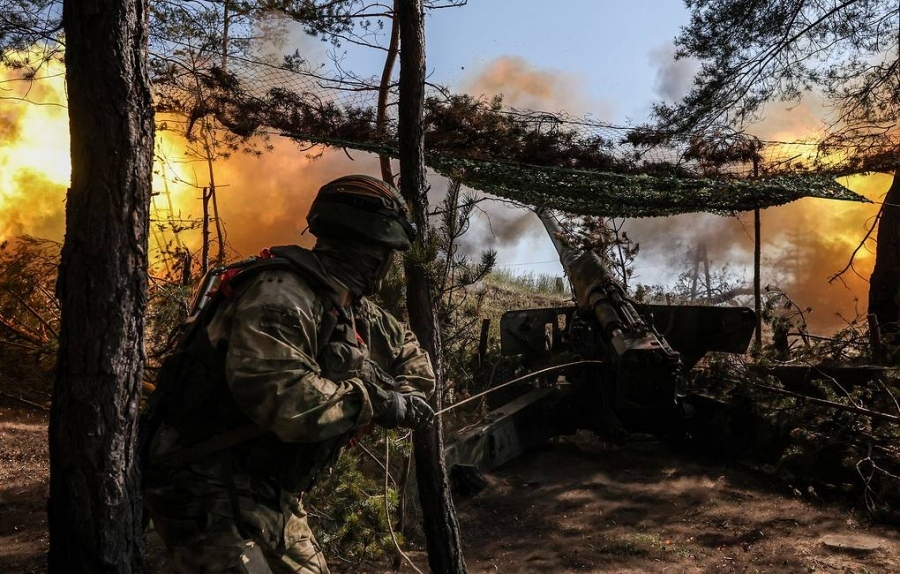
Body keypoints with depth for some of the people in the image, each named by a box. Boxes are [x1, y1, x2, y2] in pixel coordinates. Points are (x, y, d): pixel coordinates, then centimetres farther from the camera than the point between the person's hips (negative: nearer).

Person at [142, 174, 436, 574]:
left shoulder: (353, 309, 7)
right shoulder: (284, 292, -22)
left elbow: (406, 346, 24)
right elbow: (275, 393, -35)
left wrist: (404, 398, 3)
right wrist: (377, 401, -23)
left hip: (274, 496, 9)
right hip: (212, 494, -9)